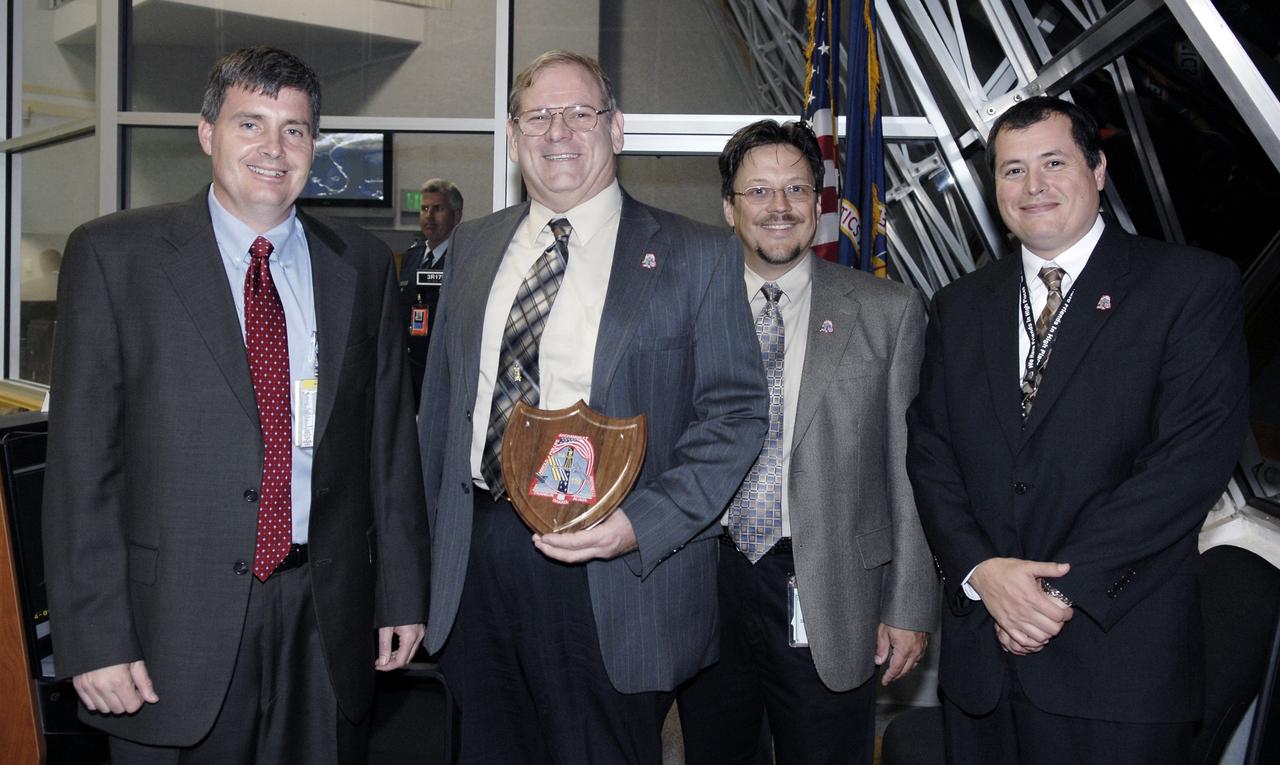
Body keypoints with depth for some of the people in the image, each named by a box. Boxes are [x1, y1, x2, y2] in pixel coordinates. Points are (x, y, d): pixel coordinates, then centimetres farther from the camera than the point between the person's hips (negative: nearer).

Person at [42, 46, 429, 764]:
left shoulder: (363, 263, 7)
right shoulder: (113, 253, -3)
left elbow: (391, 436, 8)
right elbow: (83, 455, -6)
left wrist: (402, 592, 8)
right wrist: (94, 636, -10)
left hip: (329, 619, 3)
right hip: (178, 621, -2)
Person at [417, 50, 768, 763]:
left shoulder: (696, 256, -3)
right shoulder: (475, 245, 11)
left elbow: (736, 413, -6)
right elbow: (442, 399, 16)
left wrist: (641, 525, -18)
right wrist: (446, 531, 10)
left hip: (615, 569, -4)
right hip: (476, 562, 4)